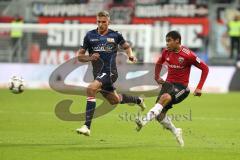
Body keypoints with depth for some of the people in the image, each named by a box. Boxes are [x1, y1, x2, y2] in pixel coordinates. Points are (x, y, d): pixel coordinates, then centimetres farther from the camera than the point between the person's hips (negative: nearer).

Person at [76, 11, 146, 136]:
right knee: (115, 100, 23)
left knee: (91, 89, -30)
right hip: (98, 73, 5)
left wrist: (130, 56, -2)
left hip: (109, 71, -5)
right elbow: (80, 56, 7)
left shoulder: (115, 35, -1)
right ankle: (138, 100, 55)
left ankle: (87, 126, -30)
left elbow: (126, 46, 19)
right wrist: (90, 58, -14)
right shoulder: (90, 35, 4)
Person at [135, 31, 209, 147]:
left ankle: (146, 119, -43)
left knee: (165, 97, -36)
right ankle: (176, 132, 18)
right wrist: (157, 77, 18)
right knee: (160, 114, -6)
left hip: (181, 86, -6)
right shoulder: (166, 52, 3)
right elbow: (159, 63, 27)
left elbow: (205, 68, -9)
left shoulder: (188, 55, -14)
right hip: (168, 84, 6)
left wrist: (199, 88, -12)